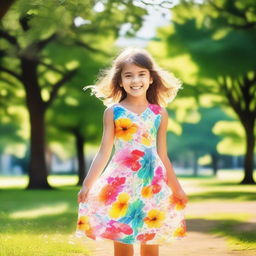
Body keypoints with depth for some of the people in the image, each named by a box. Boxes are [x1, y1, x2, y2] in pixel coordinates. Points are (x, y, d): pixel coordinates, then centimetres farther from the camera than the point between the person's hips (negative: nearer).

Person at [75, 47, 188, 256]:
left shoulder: (160, 113, 7)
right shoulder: (113, 112, 2)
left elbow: (163, 156, 12)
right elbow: (104, 153, 1)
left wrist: (177, 188, 14)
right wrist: (87, 184, -6)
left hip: (153, 184, 2)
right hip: (121, 183, -1)